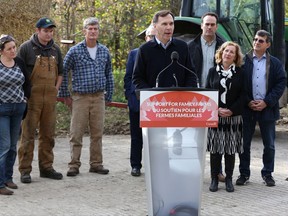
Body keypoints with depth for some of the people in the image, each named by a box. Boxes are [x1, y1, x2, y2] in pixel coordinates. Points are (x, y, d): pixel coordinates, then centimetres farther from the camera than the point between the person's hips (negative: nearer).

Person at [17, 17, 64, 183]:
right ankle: (25, 170, 2)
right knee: (28, 134, -3)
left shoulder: (55, 49, 12)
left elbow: (60, 73, 20)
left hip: (50, 98, 5)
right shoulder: (26, 48, -4)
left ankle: (46, 167, 19)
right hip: (31, 98, -5)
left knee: (48, 135, 9)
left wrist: (55, 90, 8)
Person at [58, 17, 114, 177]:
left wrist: (109, 96, 12)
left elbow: (109, 74, 16)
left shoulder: (104, 51, 9)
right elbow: (63, 72, 2)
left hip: (99, 97, 3)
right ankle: (74, 165, 5)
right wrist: (65, 96, 1)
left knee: (97, 133, 8)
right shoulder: (75, 51, -2)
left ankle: (96, 164, 17)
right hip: (80, 97, -3)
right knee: (76, 133, -2)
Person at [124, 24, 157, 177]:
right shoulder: (134, 54, 7)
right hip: (137, 101, 2)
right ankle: (135, 165, 17)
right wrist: (129, 96, 2)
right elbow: (128, 77, 9)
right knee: (136, 136, 9)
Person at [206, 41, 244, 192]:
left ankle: (229, 179, 11)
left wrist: (232, 110, -11)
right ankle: (214, 179, 10)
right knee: (215, 148, 1)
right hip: (214, 116, 0)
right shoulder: (213, 71, 6)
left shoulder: (239, 73, 5)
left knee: (230, 149, 2)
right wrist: (217, 109, -10)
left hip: (233, 117, 0)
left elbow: (242, 95, 1)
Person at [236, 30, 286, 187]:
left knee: (269, 145, 7)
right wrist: (248, 102, -10)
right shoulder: (243, 61, 3)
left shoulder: (275, 63, 5)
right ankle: (244, 173, 16)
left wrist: (266, 102, -11)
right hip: (247, 109, 0)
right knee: (244, 143, 6)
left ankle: (267, 173, 20)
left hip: (268, 108, 1)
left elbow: (281, 84, -1)